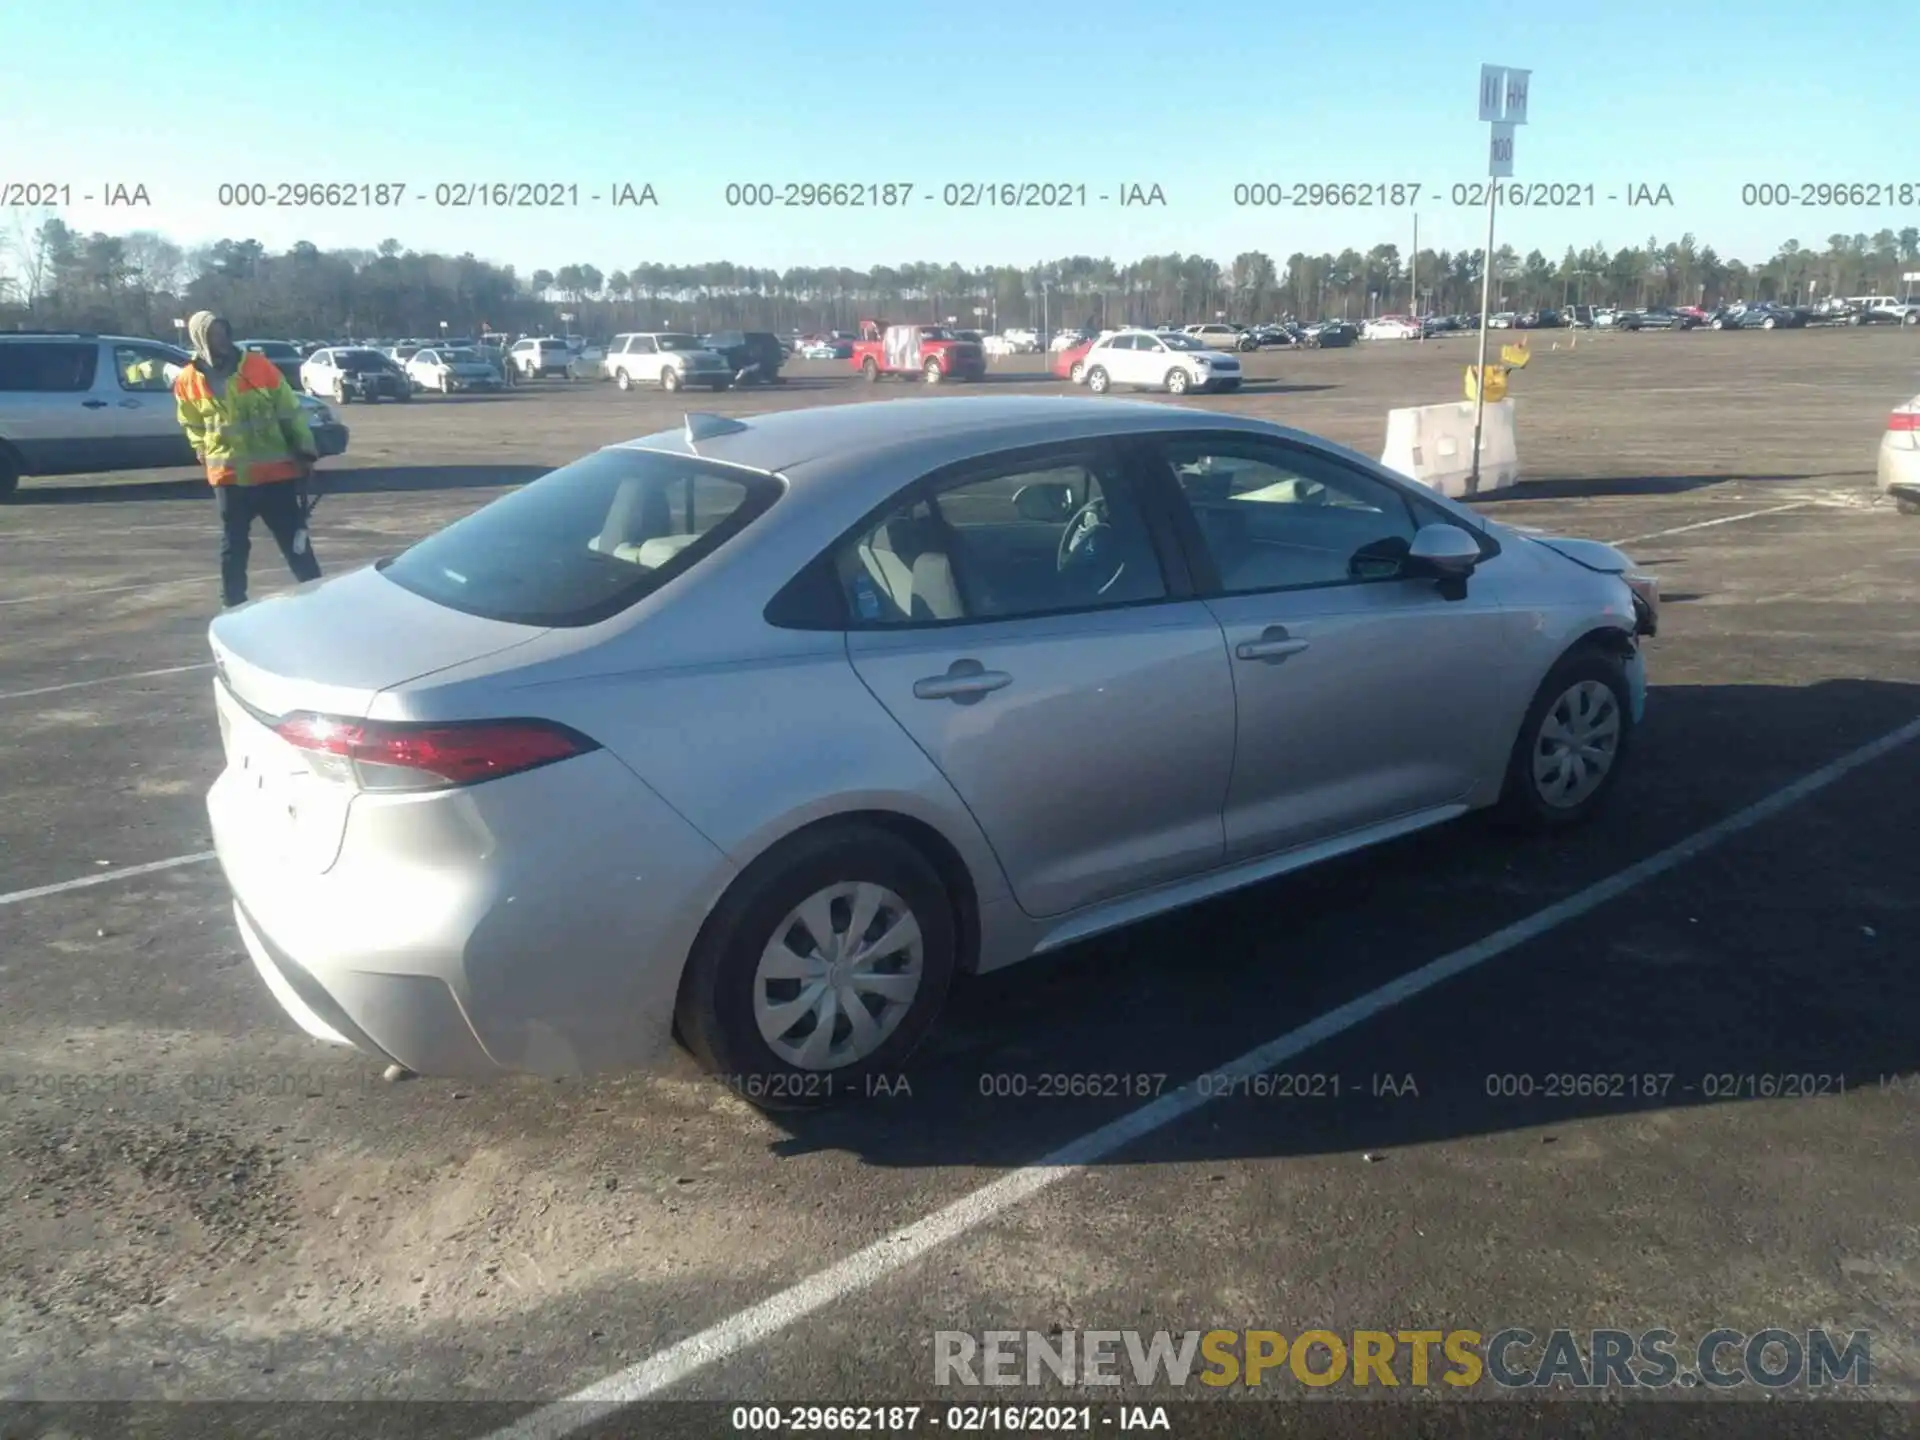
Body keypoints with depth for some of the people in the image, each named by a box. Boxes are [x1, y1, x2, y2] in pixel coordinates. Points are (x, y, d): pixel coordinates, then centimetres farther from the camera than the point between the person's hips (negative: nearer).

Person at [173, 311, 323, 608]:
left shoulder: (260, 367, -5)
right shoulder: (188, 382, 0)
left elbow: (291, 413, 1)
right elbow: (193, 427, 15)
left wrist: (306, 450, 1)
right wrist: (210, 455, 7)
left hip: (276, 472, -1)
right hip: (229, 478, 1)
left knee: (295, 541, 3)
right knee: (233, 547, 9)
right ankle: (234, 608, 18)